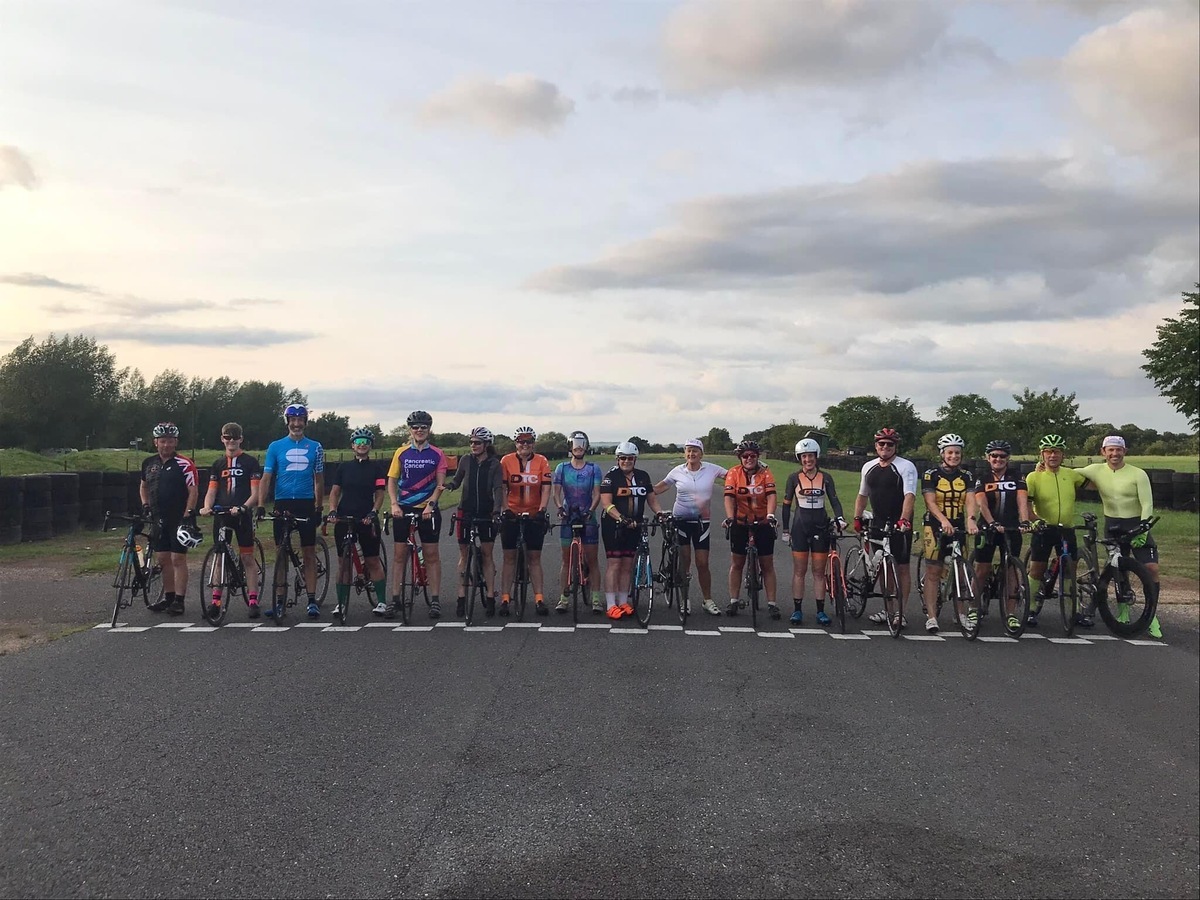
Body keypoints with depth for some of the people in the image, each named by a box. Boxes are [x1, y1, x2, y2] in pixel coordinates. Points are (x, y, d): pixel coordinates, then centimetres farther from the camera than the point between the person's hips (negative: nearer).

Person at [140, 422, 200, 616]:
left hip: (179, 520, -6)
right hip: (158, 520, 6)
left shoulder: (184, 465, -9)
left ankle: (179, 600, -3)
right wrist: (145, 505, 9)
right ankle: (168, 597, 20)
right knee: (163, 559, 10)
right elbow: (143, 486, 24)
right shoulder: (149, 463, 10)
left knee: (178, 559, -5)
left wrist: (188, 516, -18)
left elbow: (193, 491, -12)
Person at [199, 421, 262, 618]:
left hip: (242, 515, -4)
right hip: (221, 515, 4)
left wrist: (243, 507, -21)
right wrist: (207, 507, -11)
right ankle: (215, 601, 9)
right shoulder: (218, 464, 14)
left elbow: (255, 492, -5)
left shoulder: (250, 462, 2)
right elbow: (211, 491, 9)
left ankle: (253, 601, -2)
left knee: (248, 558, -3)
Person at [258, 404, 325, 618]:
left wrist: (319, 507, 5)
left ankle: (312, 601, 4)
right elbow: (266, 477, 2)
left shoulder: (315, 447, 7)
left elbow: (319, 480, 10)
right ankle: (279, 601, 10)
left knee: (309, 553, 1)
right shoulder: (276, 447, 5)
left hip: (306, 504, 0)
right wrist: (260, 506, -7)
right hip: (283, 504, 0)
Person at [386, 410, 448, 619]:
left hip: (427, 510, -1)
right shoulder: (402, 453, 6)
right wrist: (394, 504, -9)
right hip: (403, 509, 1)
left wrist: (430, 504, -15)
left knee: (431, 555, 2)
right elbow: (391, 481, 5)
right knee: (400, 554, 3)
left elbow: (440, 484, -1)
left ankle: (434, 599, 6)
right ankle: (395, 598, 7)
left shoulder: (437, 455, 2)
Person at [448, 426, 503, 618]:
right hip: (466, 512, 2)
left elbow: (498, 488, -11)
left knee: (487, 554, 2)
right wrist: (448, 485, -14)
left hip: (486, 513, -2)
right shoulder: (466, 461, 3)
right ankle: (461, 597, 9)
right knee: (464, 554, 5)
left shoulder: (494, 464, -3)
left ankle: (490, 597, 7)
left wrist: (497, 510, -25)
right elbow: (457, 480, 10)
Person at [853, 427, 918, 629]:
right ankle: (887, 609, 20)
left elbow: (909, 495, -21)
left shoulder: (906, 467, -9)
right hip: (878, 523, 6)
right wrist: (857, 518, 13)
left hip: (899, 525, -5)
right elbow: (862, 495, 21)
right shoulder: (869, 467, 10)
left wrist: (904, 519, -33)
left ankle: (901, 611, 5)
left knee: (902, 567, 0)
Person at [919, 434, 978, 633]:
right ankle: (931, 616, -3)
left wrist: (971, 519, -27)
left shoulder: (966, 476, 6)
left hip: (958, 527, 3)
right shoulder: (931, 475, -4)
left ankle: (962, 611, 20)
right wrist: (944, 520, -31)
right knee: (933, 571, -4)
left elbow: (970, 499, -7)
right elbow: (930, 501, -14)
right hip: (935, 527, -3)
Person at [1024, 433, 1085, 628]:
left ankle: (1075, 611, 17)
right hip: (1043, 529, -3)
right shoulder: (1034, 477, -6)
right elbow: (1026, 503, -13)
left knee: (1070, 571, 7)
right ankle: (1032, 610, 11)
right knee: (1036, 570, 1)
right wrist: (1035, 519, -26)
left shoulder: (1071, 475, 4)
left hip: (1067, 530, 3)